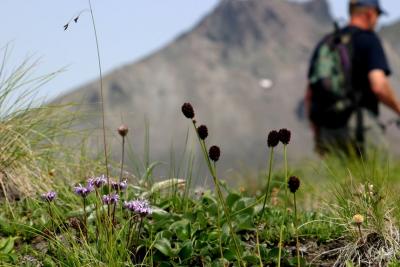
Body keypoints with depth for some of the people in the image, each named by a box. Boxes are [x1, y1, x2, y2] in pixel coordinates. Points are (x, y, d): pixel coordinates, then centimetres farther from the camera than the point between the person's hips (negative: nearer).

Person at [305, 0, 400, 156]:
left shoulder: (324, 42, 15)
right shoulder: (368, 39, -3)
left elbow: (309, 95, 15)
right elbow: (379, 86, -17)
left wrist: (317, 137, 22)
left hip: (326, 131, 6)